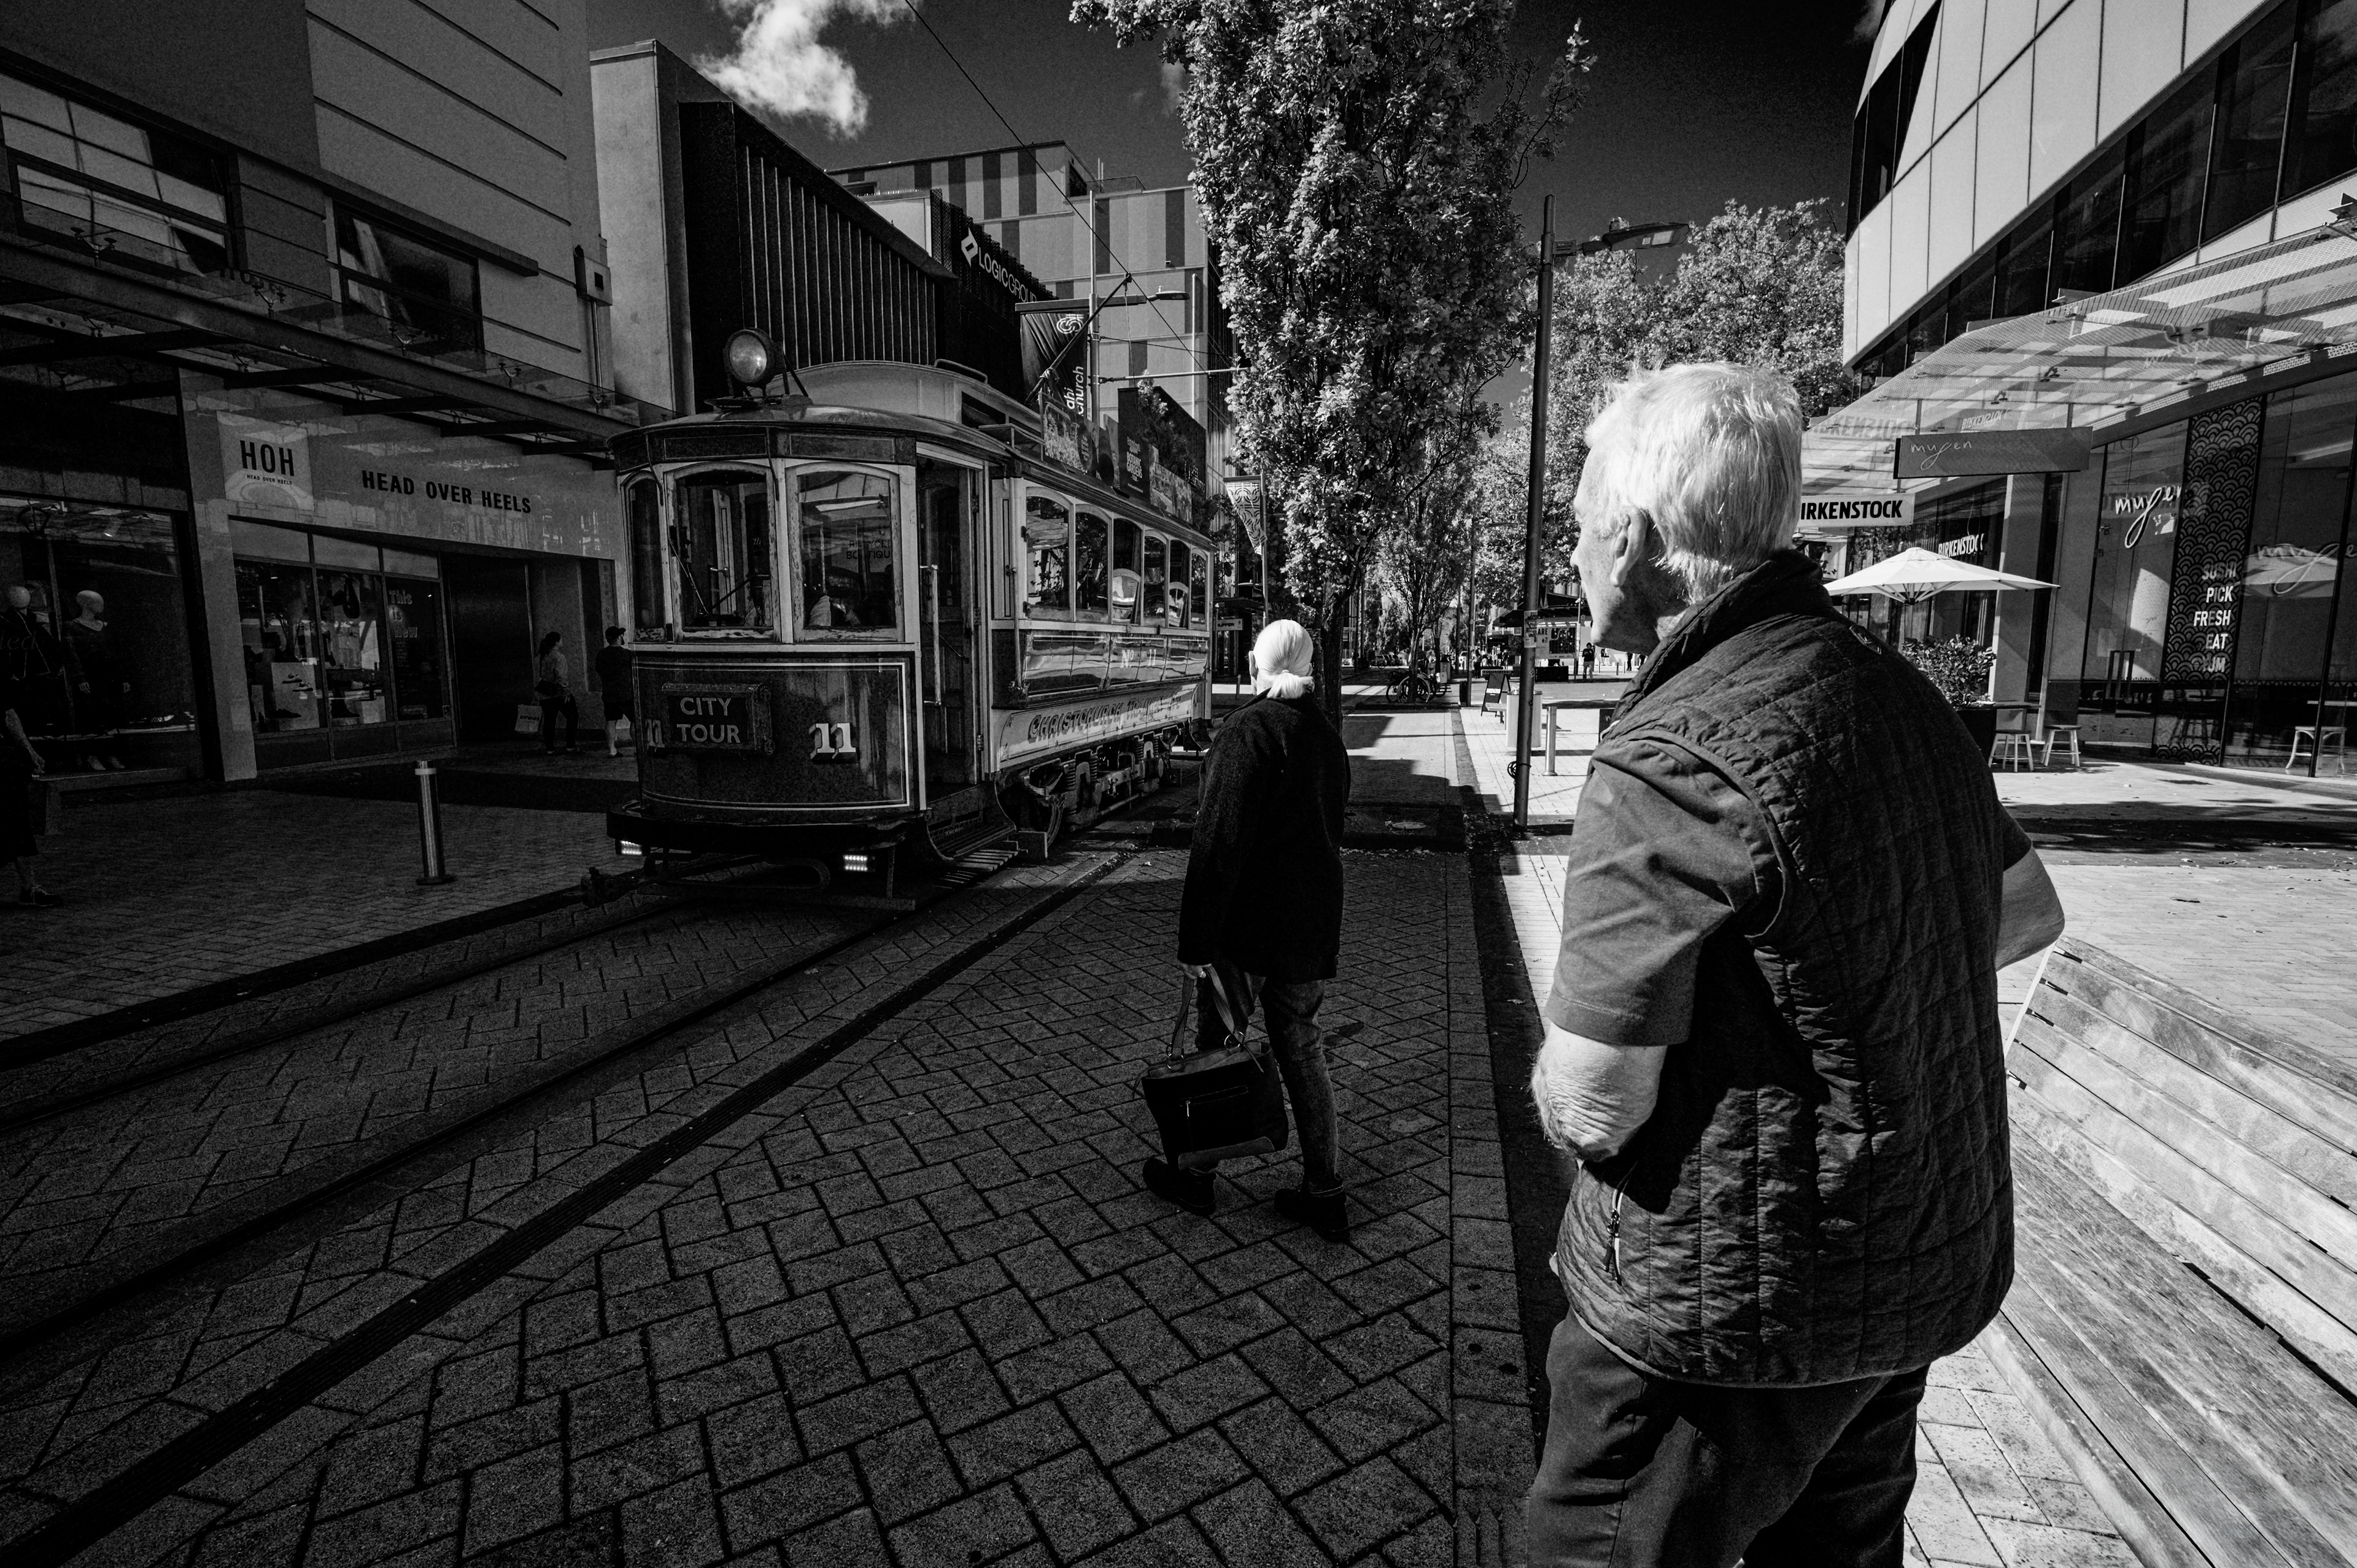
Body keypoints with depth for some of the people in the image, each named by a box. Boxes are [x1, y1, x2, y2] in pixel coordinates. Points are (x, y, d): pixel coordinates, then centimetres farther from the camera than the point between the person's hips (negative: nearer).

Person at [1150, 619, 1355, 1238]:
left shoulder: (1248, 730, -16)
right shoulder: (1329, 738, 10)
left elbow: (1218, 841, -21)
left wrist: (1196, 938, -19)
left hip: (1248, 925, -7)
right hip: (1314, 926, 7)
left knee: (1214, 1047, 10)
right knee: (1302, 1052, 15)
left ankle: (1196, 1177, 26)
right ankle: (1323, 1194, 22)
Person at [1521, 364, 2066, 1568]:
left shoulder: (1673, 759, -28)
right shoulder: (1897, 688, 0)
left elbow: (1588, 1109, -23)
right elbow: (2027, 914, 15)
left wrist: (1561, 1061, -2)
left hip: (1732, 1302, -8)